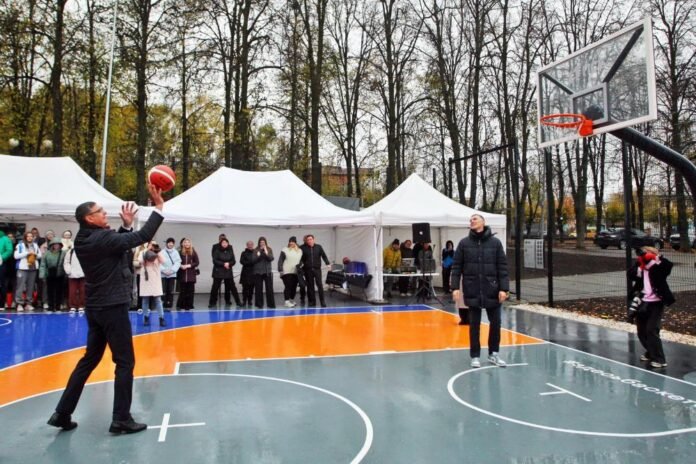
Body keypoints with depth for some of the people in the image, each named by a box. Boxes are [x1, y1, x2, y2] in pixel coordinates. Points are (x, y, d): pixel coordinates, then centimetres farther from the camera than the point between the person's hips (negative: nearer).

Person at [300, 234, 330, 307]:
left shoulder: (318, 247, 4)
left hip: (317, 269, 0)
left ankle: (322, 301, -1)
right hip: (307, 270, 0)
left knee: (320, 285, -6)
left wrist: (327, 263, -5)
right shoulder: (303, 248, 0)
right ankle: (312, 301, 13)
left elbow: (324, 256, 6)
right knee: (310, 286, 5)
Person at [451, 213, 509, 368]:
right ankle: (475, 356, 20)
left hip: (492, 290, 1)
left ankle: (494, 353, 26)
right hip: (472, 290, 0)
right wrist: (455, 287, -7)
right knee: (474, 324, 8)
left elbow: (502, 267, -1)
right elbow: (456, 266, 1)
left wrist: (504, 288, -7)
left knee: (495, 322, 8)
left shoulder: (495, 242, 0)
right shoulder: (464, 243, 1)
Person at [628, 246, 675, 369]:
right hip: (643, 303, 6)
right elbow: (631, 275, -11)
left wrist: (657, 257, -30)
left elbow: (668, 265, -29)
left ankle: (660, 359, 0)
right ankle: (651, 353, 35)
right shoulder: (641, 269, 4)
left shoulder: (658, 268, -9)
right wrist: (638, 263, -17)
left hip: (656, 303, -6)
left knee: (652, 331, -11)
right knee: (642, 331, 14)